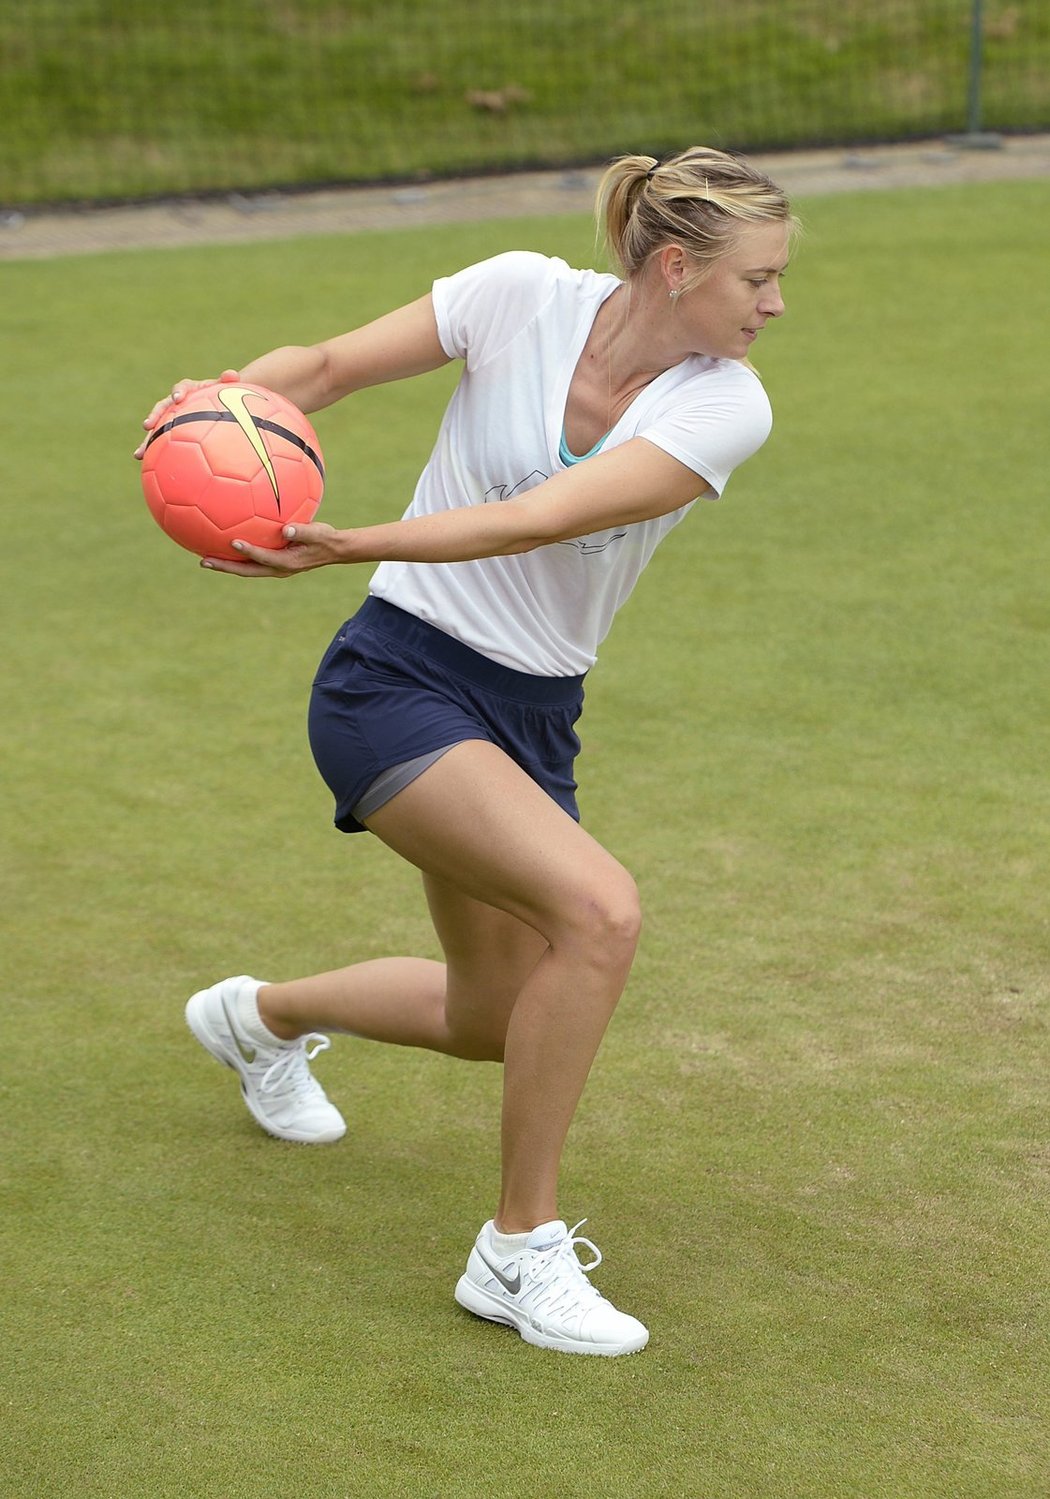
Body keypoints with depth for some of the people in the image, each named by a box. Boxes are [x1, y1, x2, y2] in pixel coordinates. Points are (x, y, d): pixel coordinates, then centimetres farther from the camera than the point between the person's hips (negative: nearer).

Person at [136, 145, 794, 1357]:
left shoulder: (727, 405, -12)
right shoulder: (523, 295, -15)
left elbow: (539, 518, -25)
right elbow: (332, 365, -5)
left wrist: (351, 546, -37)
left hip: (531, 714, 5)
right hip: (399, 678, -5)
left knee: (492, 1023, 19)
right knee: (599, 908, -28)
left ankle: (261, 1015, 51)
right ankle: (520, 1250, -12)